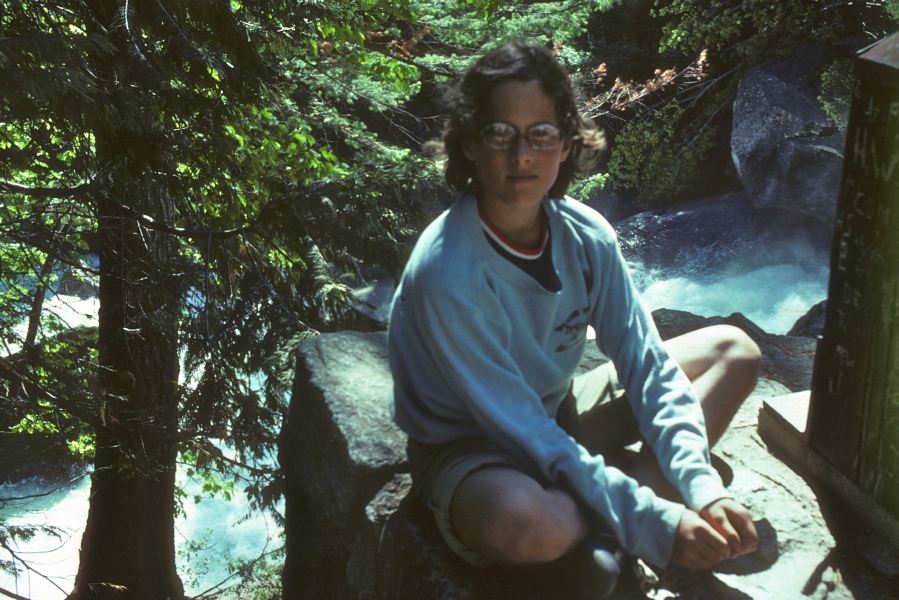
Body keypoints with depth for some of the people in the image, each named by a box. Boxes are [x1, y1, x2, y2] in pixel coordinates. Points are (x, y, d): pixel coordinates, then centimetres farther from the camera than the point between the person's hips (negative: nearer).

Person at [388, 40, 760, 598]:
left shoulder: (587, 234, -11)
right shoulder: (445, 273, -29)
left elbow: (645, 362, -8)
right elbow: (521, 429, -28)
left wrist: (703, 488, -22)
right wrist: (654, 524, -30)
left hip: (559, 415, 8)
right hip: (468, 447, -7)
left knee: (734, 350, 2)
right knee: (520, 521, -44)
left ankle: (603, 530, -15)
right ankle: (620, 522, -6)